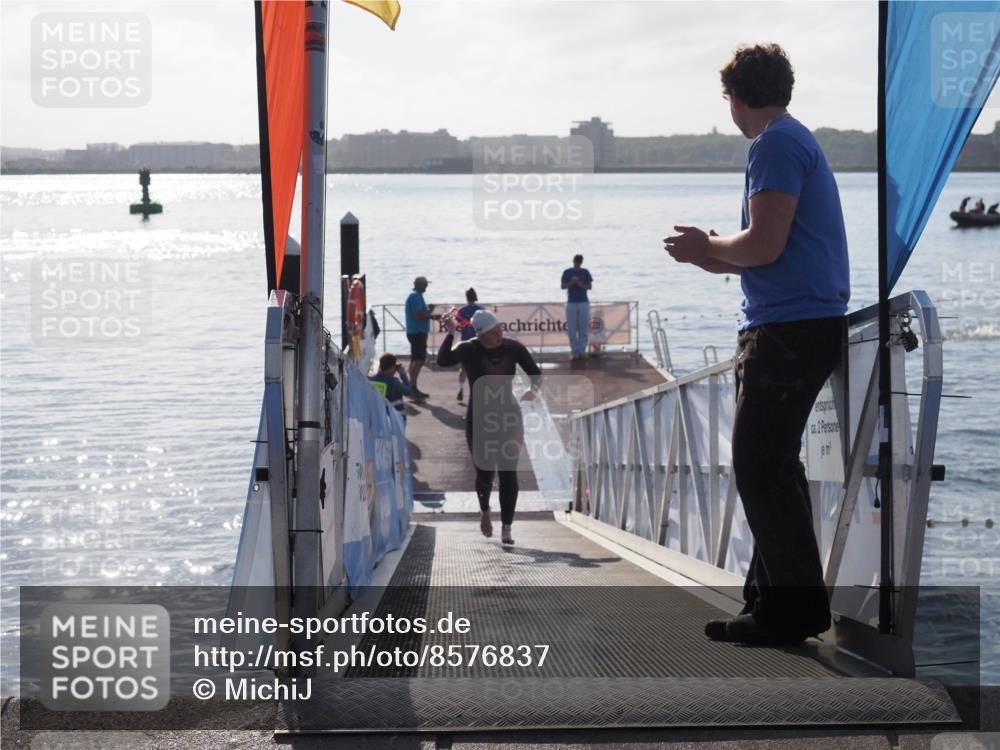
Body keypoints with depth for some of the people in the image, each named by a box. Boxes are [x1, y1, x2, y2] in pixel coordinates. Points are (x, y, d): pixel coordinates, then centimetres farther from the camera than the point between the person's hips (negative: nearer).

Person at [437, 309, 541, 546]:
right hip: (479, 420, -1)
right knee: (485, 473, 3)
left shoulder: (513, 348, -4)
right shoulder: (469, 350, -12)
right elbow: (443, 361, -29)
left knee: (508, 473, -5)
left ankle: (506, 529, -1)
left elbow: (536, 374, 2)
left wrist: (533, 388, -19)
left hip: (509, 419, 2)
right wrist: (450, 333, -38)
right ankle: (485, 511, 37)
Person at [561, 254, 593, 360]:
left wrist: (581, 285, -12)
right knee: (572, 328, -2)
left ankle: (582, 350, 2)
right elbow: (563, 286, 2)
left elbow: (590, 286, 7)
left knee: (583, 328, -2)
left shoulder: (585, 272, 7)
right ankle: (574, 351, 2)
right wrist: (571, 283, -15)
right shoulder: (567, 272, 5)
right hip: (571, 303, 0)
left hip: (583, 302, 0)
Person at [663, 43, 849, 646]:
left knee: (761, 466, -8)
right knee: (770, 466, 13)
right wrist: (710, 256, 23)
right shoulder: (797, 140, 21)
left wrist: (708, 247, -2)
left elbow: (765, 245, -20)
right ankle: (776, 598, 18)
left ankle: (794, 606, -5)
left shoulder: (776, 144, -11)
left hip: (789, 326, -11)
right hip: (809, 324, 11)